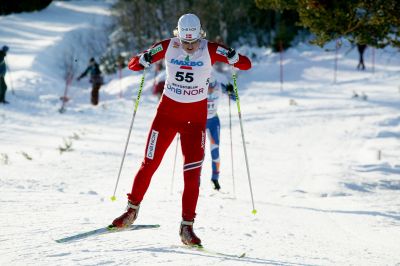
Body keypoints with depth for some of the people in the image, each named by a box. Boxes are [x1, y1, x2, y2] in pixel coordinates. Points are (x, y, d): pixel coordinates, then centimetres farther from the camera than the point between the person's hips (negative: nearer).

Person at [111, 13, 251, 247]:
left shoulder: (210, 50, -12)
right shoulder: (167, 47, -10)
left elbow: (246, 64, -14)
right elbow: (132, 65, -5)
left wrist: (231, 57, -35)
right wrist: (145, 60, -28)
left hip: (196, 115, -1)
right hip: (168, 109, 1)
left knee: (193, 171, -7)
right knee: (150, 163, 2)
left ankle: (187, 226, -2)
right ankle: (132, 210, 21)